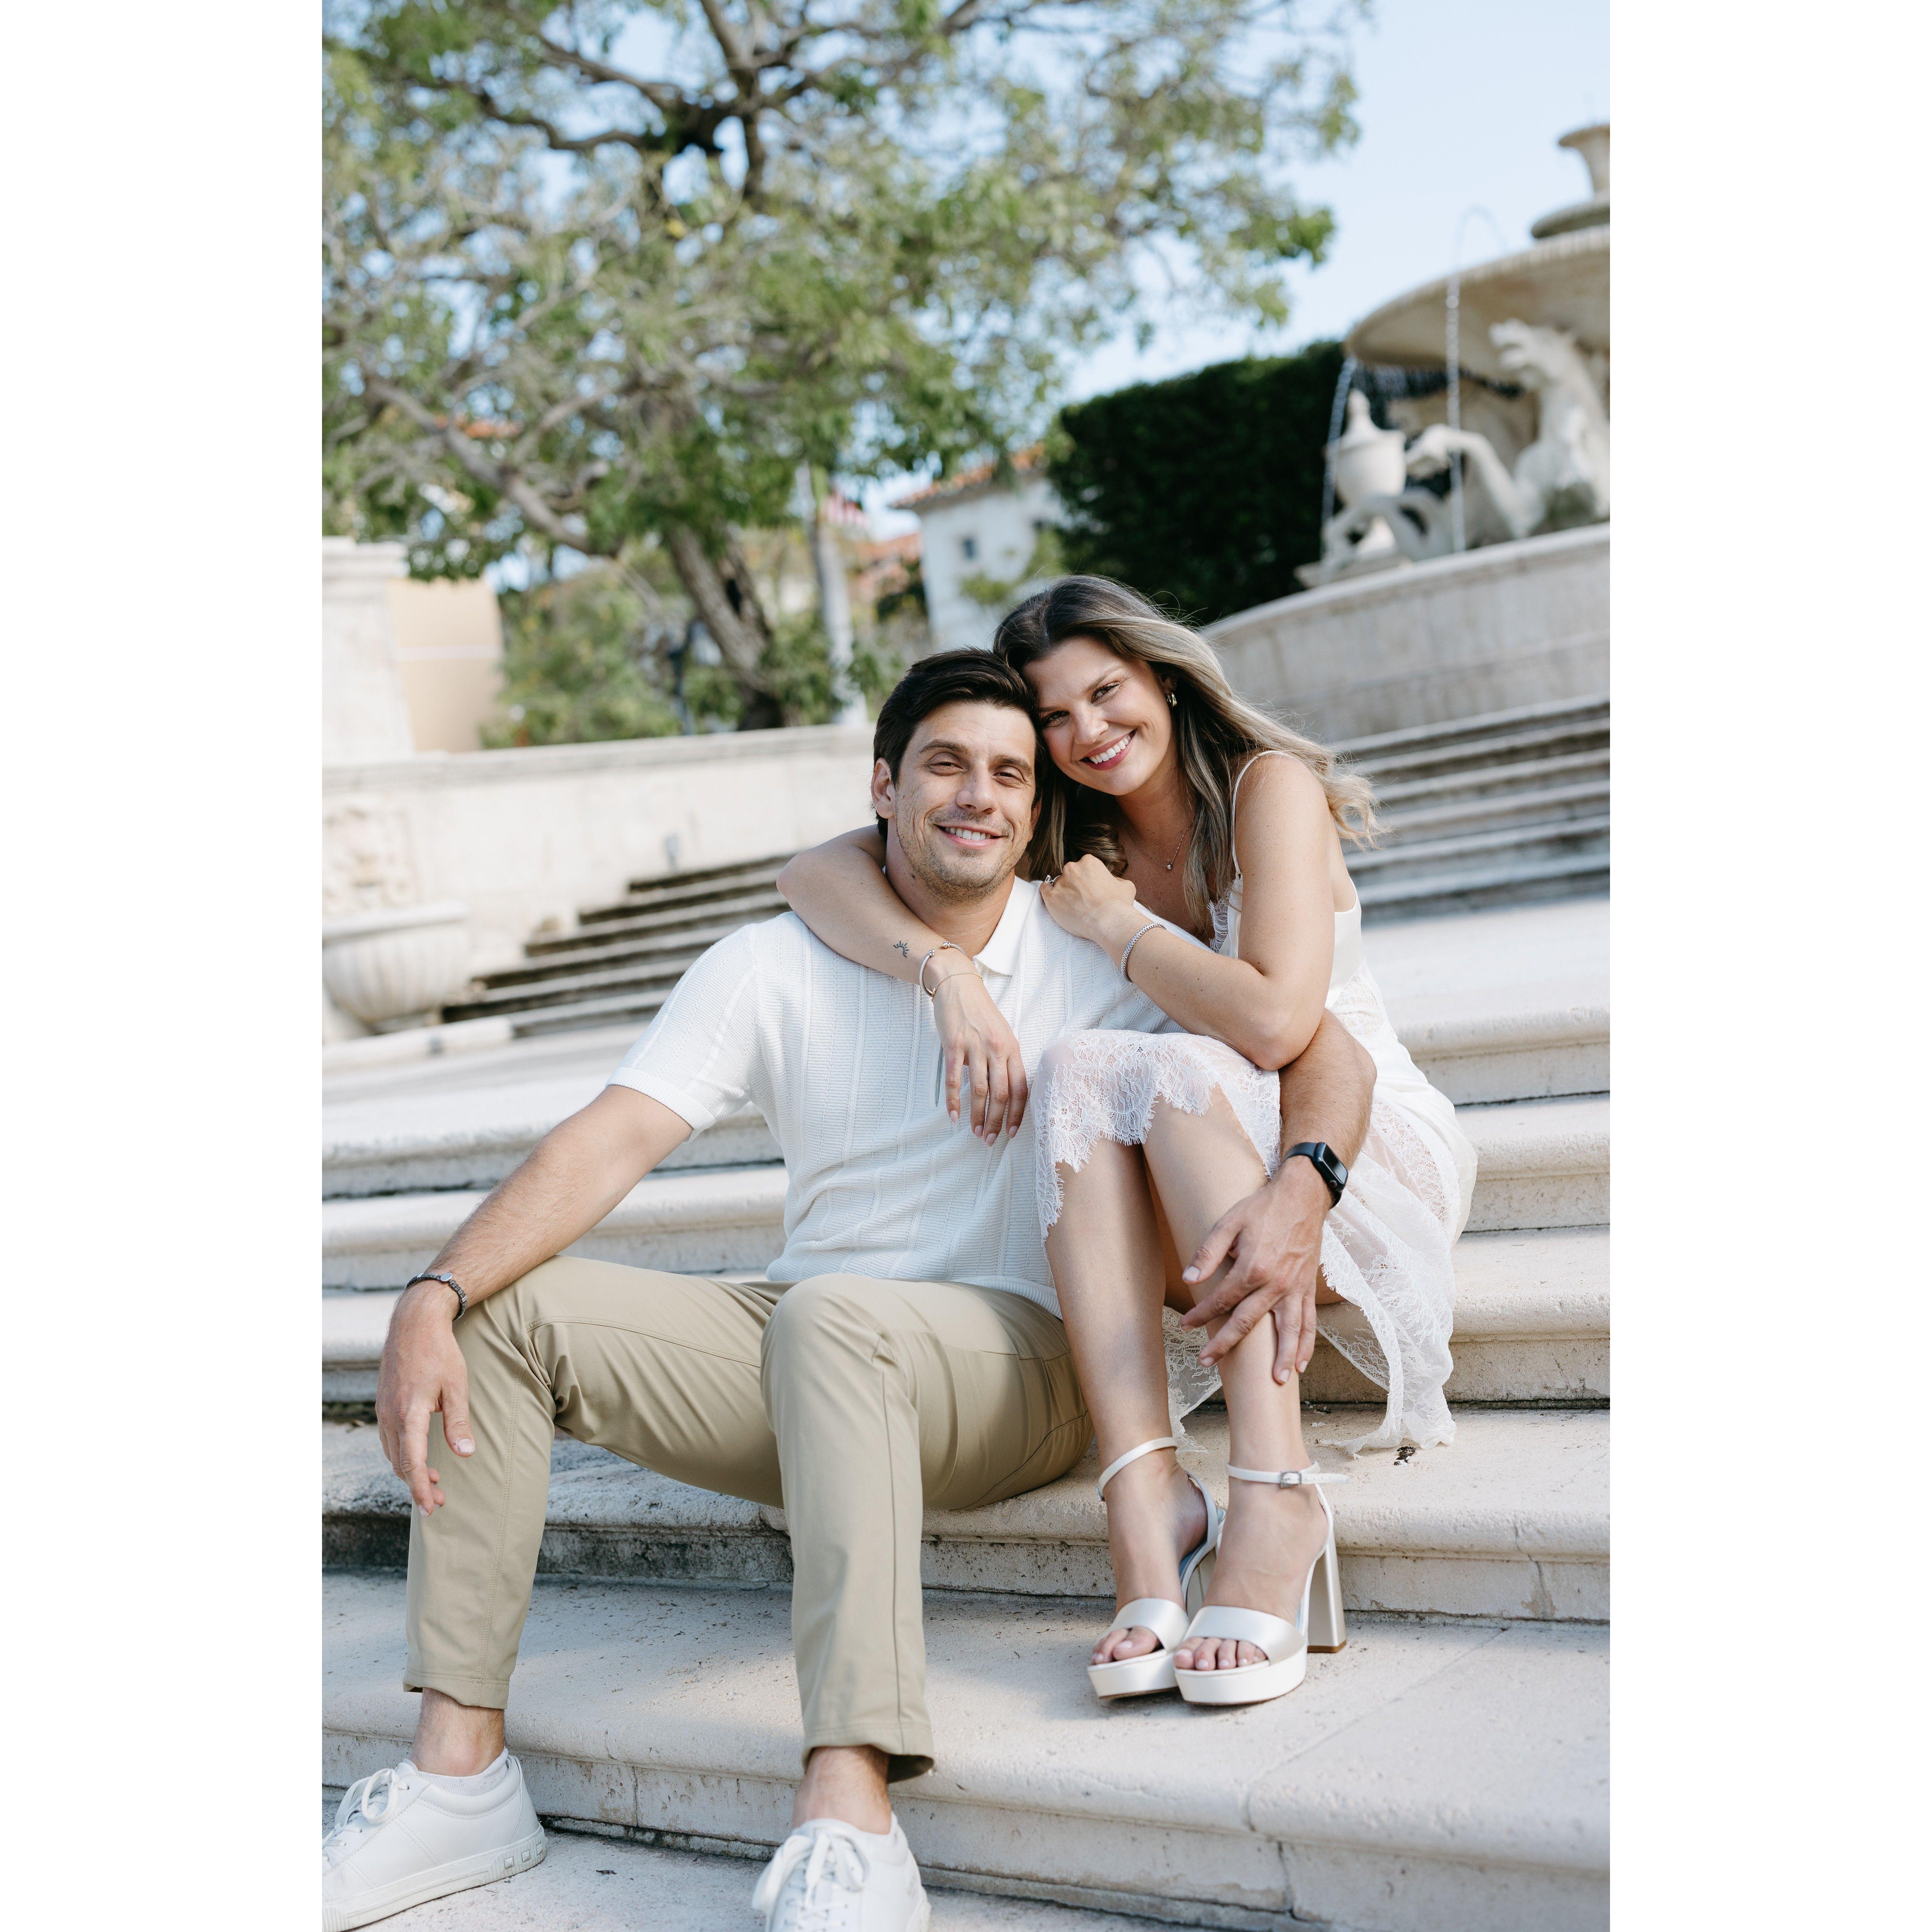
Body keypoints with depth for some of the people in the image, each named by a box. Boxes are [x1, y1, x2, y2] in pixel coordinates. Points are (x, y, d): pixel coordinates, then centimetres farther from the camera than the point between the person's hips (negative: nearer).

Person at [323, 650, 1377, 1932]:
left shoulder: (1095, 955, 0)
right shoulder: (775, 970, 3)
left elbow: (1326, 1053, -3)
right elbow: (612, 1142, -7)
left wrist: (1303, 1192, -27)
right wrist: (432, 1300, -22)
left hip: (1019, 1365, -4)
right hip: (809, 1367, 4)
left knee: (829, 1316, -37)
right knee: (499, 1310, -13)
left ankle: (849, 1824, -44)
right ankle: (460, 1773, -13)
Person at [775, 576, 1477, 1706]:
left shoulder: (1269, 786, -9)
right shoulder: (1063, 838, 6)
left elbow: (1273, 1022, -23)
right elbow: (815, 874, -5)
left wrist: (1114, 922, -12)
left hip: (1368, 1155, -3)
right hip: (1187, 1220, 4)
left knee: (1180, 1068, -32)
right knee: (1084, 1067, -27)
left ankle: (1277, 1494, -41)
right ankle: (1145, 1495, -39)